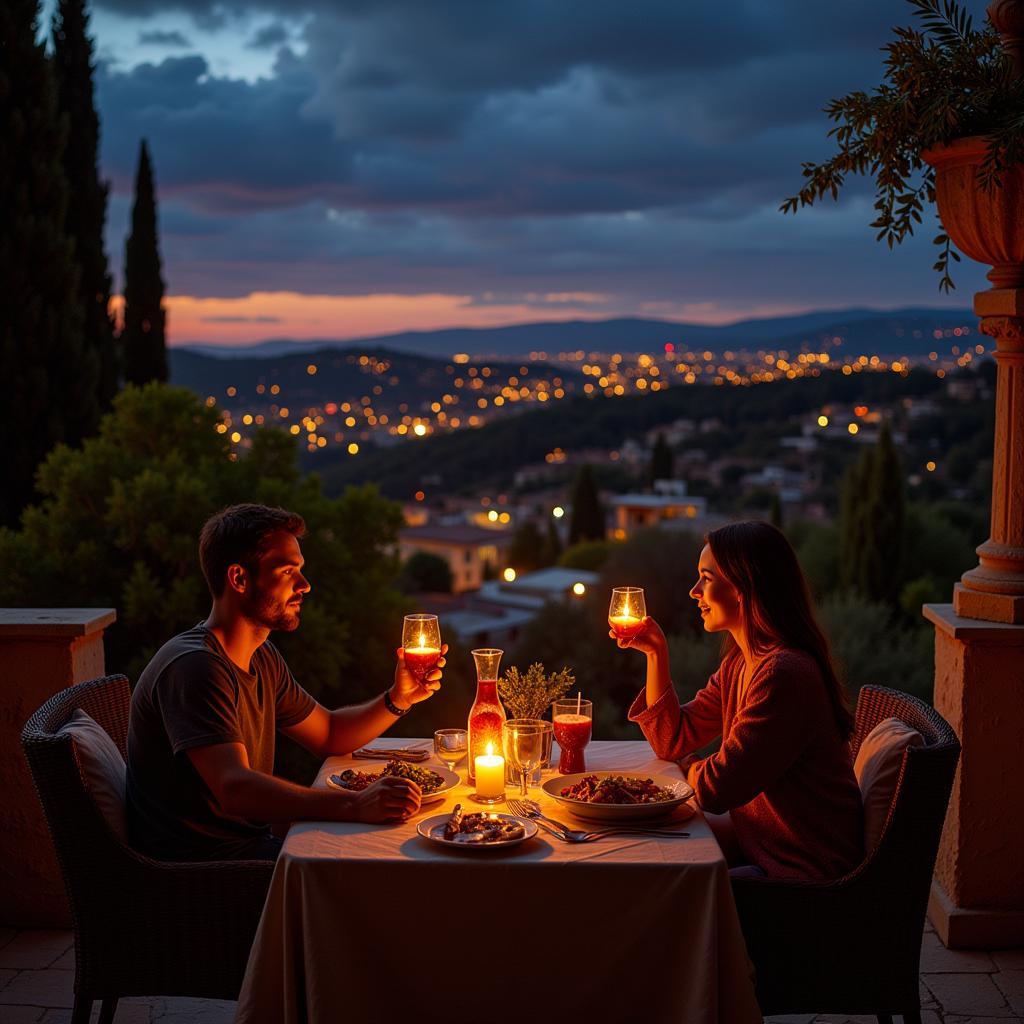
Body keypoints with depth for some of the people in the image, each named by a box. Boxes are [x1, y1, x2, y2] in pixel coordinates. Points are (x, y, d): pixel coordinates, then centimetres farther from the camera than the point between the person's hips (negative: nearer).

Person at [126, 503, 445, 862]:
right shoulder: (193, 666, -21)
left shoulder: (261, 657, 12)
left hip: (249, 841, 9)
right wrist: (355, 806, -44)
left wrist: (398, 699, 1)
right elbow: (234, 789, -33)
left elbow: (328, 734, 20)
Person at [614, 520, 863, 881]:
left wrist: (690, 767, 1)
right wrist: (656, 652, 2)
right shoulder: (739, 662, 5)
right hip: (759, 833, 9)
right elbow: (671, 741, 10)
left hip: (806, 870, -9)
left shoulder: (784, 674, -26)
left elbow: (715, 789, -23)